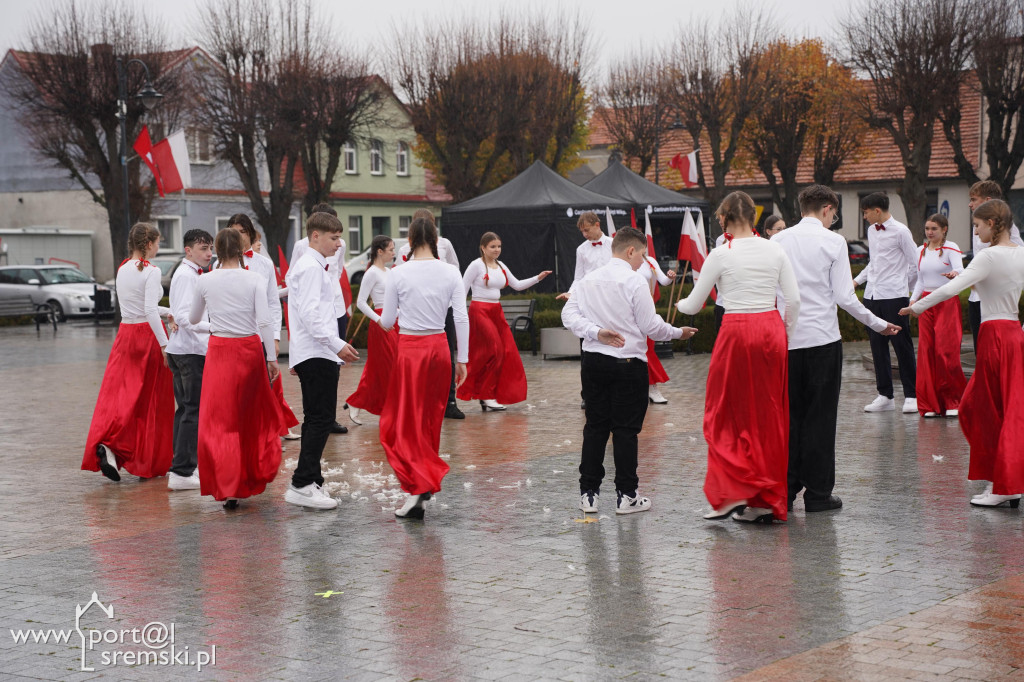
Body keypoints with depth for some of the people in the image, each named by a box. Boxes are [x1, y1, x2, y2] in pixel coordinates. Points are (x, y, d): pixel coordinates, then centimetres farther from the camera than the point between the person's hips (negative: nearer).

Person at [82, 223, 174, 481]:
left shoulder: (122, 270, 10)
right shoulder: (151, 271, -12)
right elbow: (150, 311, -21)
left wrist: (169, 312, 29)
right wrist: (165, 344, -19)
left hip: (126, 334, 6)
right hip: (148, 335, -6)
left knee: (119, 394, 2)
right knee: (152, 399, 5)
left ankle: (106, 444, -22)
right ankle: (151, 461, 12)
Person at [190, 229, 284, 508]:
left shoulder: (204, 281, -2)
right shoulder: (254, 279, -6)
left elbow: (193, 319, 13)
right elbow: (264, 320, -11)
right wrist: (272, 357, -5)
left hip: (219, 350, 0)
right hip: (250, 348, 0)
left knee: (220, 420, 2)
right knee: (254, 414, 19)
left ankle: (228, 488, -6)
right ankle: (256, 473, 31)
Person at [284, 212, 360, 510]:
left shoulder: (314, 266, 20)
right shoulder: (311, 267, -13)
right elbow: (310, 313, -22)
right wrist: (337, 344, -22)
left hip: (316, 354, 11)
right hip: (316, 354, -11)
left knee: (317, 419, 13)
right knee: (321, 419, -12)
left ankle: (310, 482, 17)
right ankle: (302, 484, -13)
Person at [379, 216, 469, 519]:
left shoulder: (399, 274, -8)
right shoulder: (451, 272, -2)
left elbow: (386, 321, -2)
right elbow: (461, 318, -2)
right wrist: (462, 359, 6)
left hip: (409, 349, -3)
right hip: (439, 347, 3)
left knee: (402, 424, 2)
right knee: (431, 420, 17)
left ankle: (417, 485, -15)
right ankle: (429, 478, 25)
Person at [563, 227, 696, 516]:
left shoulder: (587, 279, 5)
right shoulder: (634, 282, -11)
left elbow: (569, 314, -1)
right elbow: (651, 326, -10)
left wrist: (595, 332, -8)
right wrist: (678, 332, 5)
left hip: (593, 360, 5)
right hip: (627, 362, -5)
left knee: (595, 427, 11)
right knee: (626, 429, 2)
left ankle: (588, 492, 12)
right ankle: (626, 495, 5)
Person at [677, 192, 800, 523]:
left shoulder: (721, 255, -8)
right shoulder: (775, 250, 2)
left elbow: (694, 305, 0)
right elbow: (794, 299, 2)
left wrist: (678, 305, 22)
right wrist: (784, 332, 16)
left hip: (737, 333, -4)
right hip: (771, 329, 4)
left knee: (726, 415, 7)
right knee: (770, 416, 10)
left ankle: (731, 493, -1)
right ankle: (769, 500, 13)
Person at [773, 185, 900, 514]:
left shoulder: (777, 241, 6)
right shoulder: (833, 242, -5)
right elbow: (844, 297, -9)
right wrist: (880, 325, 2)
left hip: (786, 338, 4)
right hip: (822, 338, -4)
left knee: (789, 415, 10)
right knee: (820, 418, 2)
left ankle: (784, 490, 11)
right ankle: (818, 493, 5)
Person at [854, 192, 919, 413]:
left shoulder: (900, 231, -7)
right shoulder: (871, 230, 14)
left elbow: (914, 265, -2)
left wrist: (899, 285, 5)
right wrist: (857, 280, 14)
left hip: (894, 296, -7)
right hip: (872, 295, 7)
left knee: (902, 346, -2)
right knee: (877, 347, 8)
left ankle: (911, 395, 4)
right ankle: (885, 396, 15)